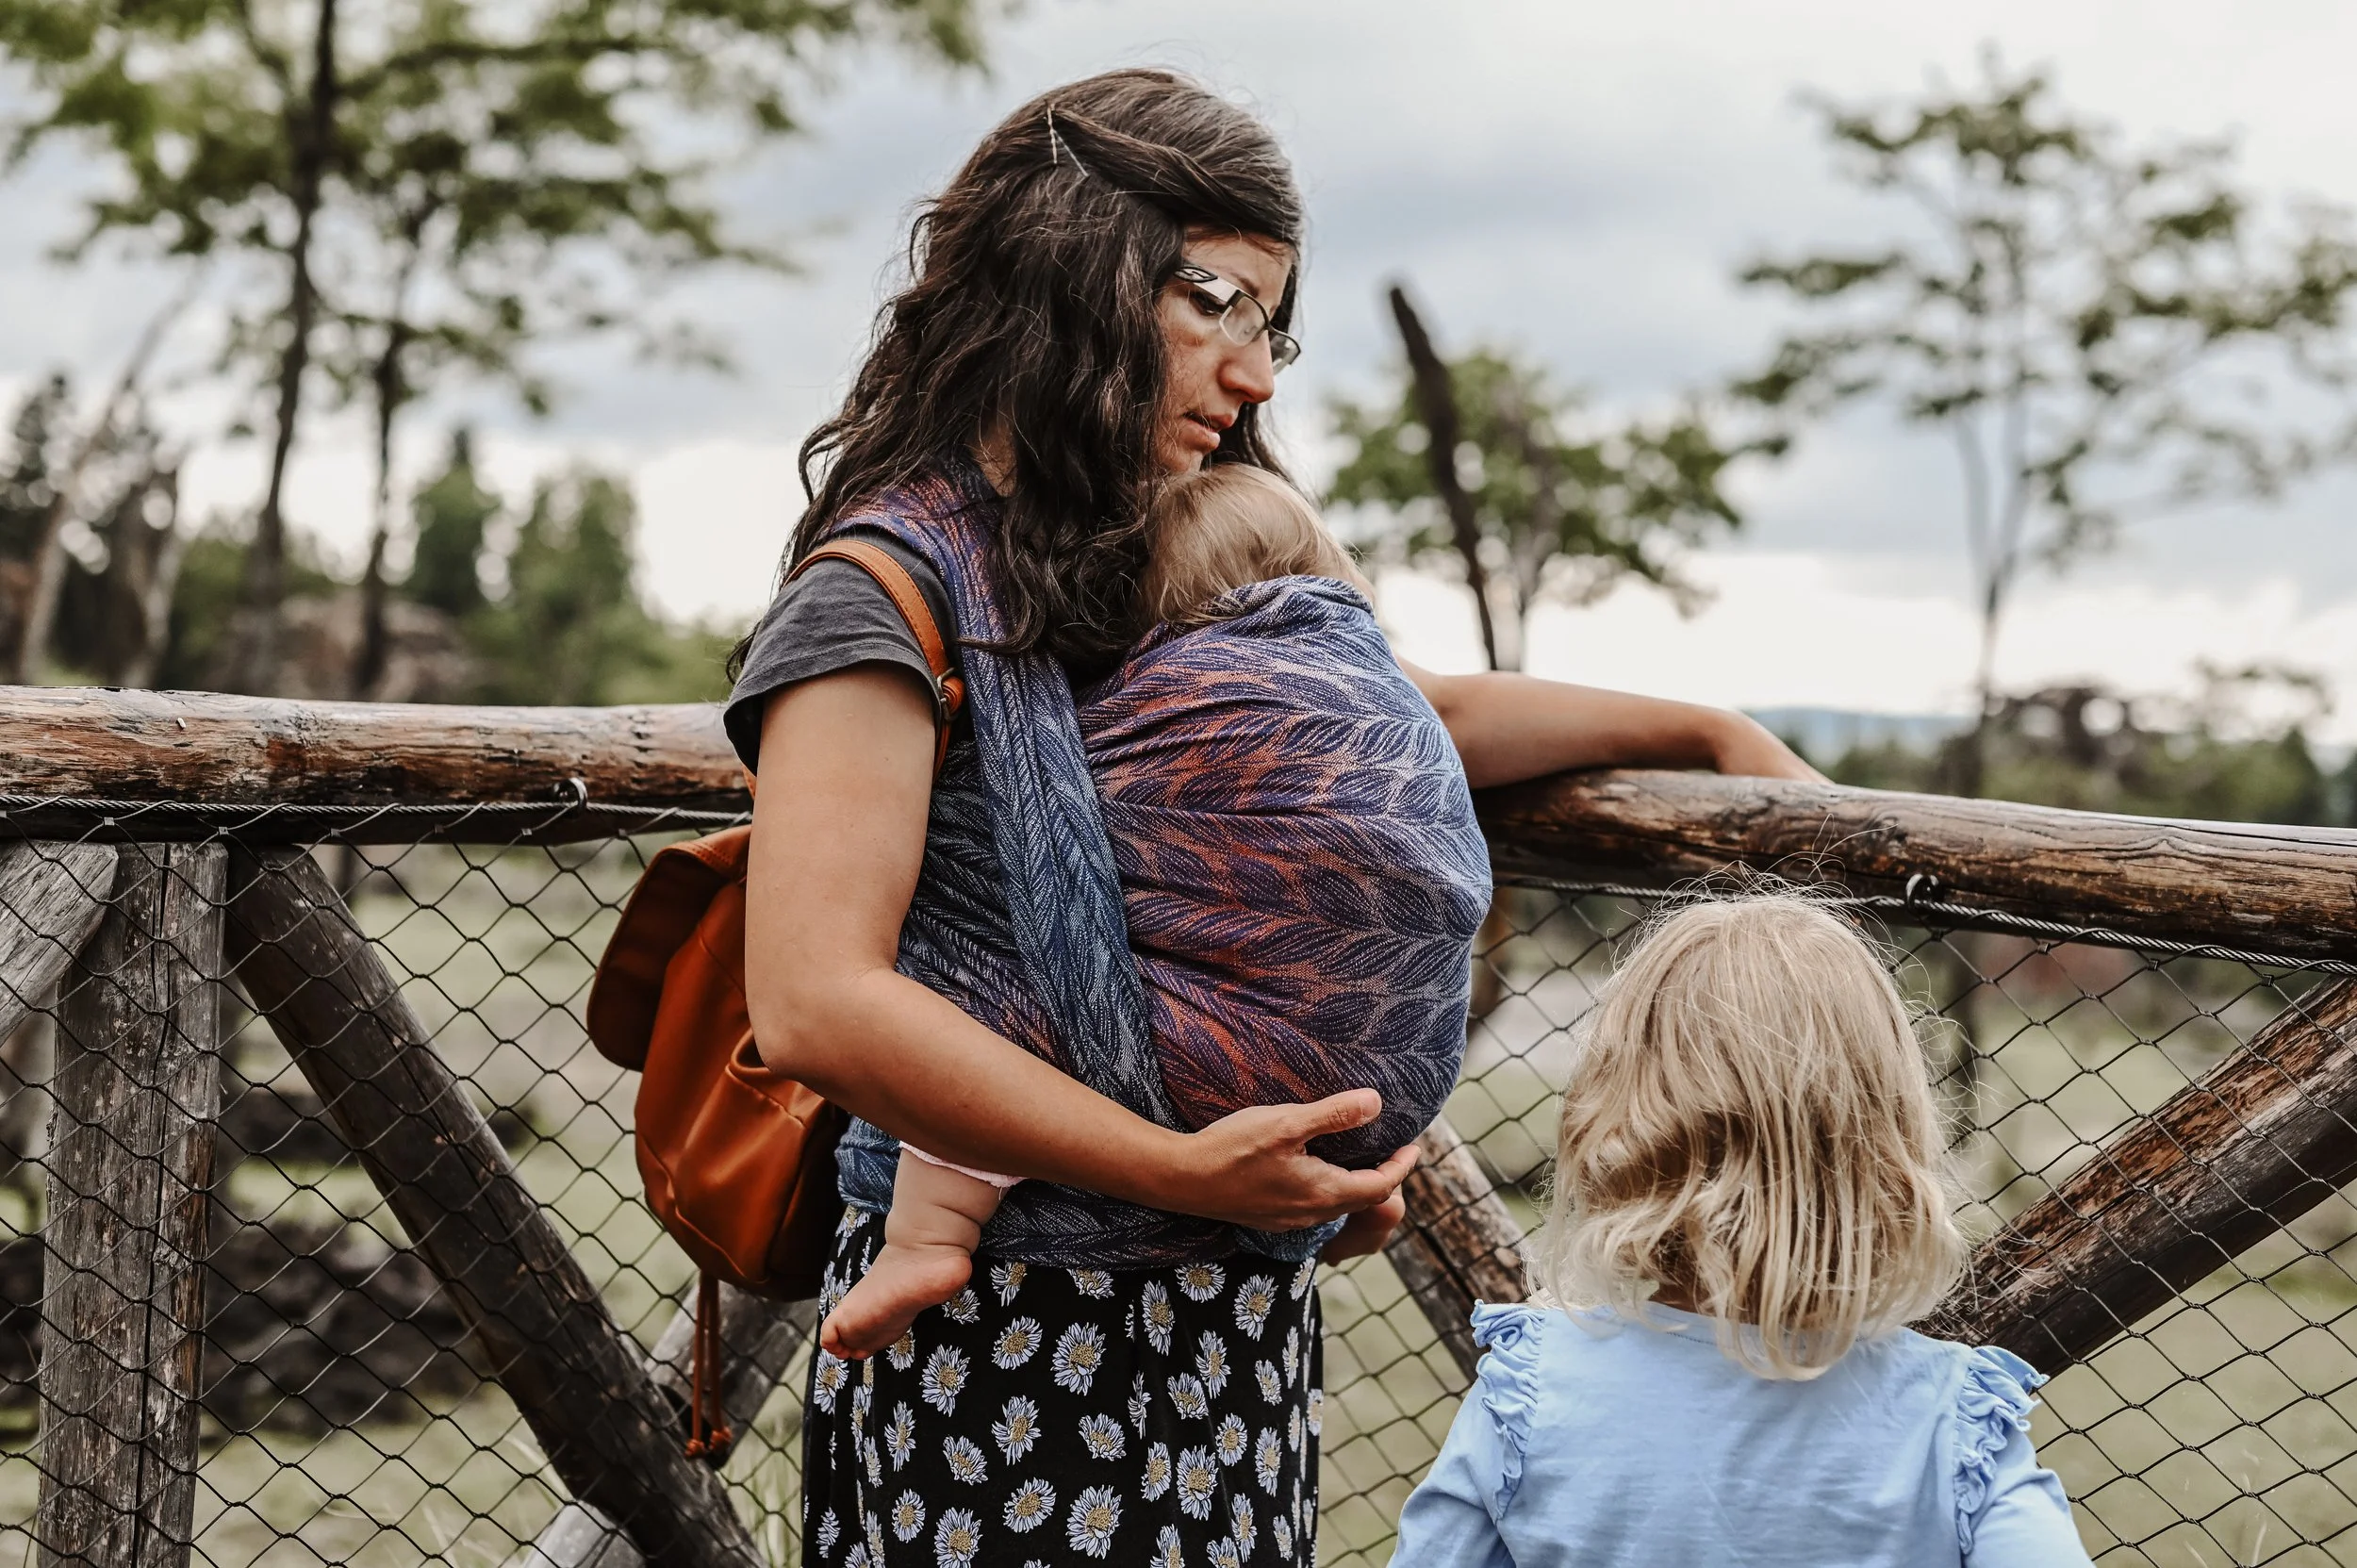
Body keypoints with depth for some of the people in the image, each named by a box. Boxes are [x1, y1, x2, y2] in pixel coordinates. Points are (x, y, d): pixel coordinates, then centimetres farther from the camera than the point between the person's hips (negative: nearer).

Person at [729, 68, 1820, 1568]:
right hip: (1009, 1353, -7)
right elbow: (818, 1005, -21)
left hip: (1238, 1325, 7)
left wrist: (1719, 732, 23)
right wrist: (1183, 1172, -20)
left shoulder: (1167, 575, 10)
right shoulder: (893, 595, -12)